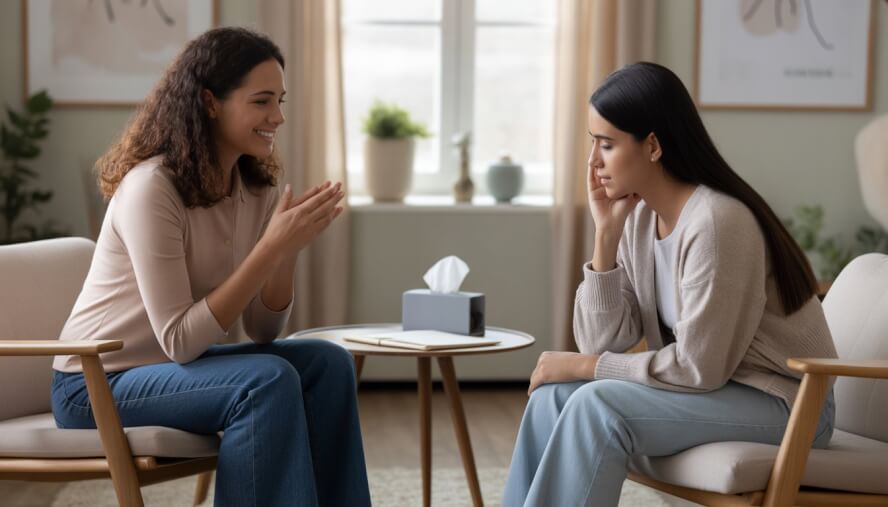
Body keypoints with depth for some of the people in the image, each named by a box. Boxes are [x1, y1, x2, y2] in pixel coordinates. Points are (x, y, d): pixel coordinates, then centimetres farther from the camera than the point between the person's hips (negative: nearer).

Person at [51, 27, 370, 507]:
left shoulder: (256, 189, 1)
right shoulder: (151, 186, -22)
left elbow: (262, 332, 1)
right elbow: (179, 340, -25)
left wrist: (288, 248, -16)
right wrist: (272, 245, -28)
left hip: (175, 368, 7)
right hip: (98, 384, -7)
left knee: (327, 364, -10)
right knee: (268, 380, -27)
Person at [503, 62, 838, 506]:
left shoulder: (716, 221, -23)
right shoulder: (638, 217, 1)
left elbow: (698, 368, -22)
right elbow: (602, 341, -2)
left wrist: (583, 366, -13)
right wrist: (606, 233, -11)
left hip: (783, 403, -8)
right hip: (712, 386, 8)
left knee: (597, 406, -24)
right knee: (555, 395, -9)